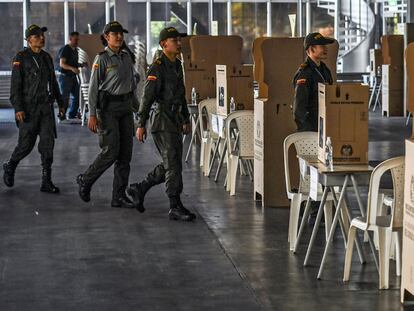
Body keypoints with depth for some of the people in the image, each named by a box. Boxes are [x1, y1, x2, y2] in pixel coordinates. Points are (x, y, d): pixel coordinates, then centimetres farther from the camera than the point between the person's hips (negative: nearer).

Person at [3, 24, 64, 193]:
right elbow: (15, 85, -11)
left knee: (48, 143, -3)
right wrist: (18, 108, -18)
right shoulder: (21, 58, -8)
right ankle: (10, 167, 29)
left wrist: (60, 103, 20)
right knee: (26, 144, 0)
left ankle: (47, 182, 0)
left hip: (46, 106, 5)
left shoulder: (46, 57, 11)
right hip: (28, 108, -5)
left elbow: (53, 82, 20)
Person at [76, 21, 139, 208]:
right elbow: (93, 88, -10)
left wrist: (137, 108, 18)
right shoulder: (102, 59, -7)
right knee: (110, 151, -12)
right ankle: (85, 180, 11)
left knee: (125, 154, 3)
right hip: (108, 108, -7)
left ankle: (119, 196, 8)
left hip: (125, 108, 7)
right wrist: (92, 115, -17)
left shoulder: (126, 57, 12)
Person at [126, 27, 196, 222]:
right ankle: (175, 208, -5)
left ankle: (139, 190, 26)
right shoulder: (158, 67, -13)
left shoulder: (177, 65, 15)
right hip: (162, 120, -9)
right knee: (173, 165, -9)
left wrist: (186, 118, 25)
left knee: (171, 165, 13)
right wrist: (141, 124, -18)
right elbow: (147, 97, -16)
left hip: (175, 120, 9)